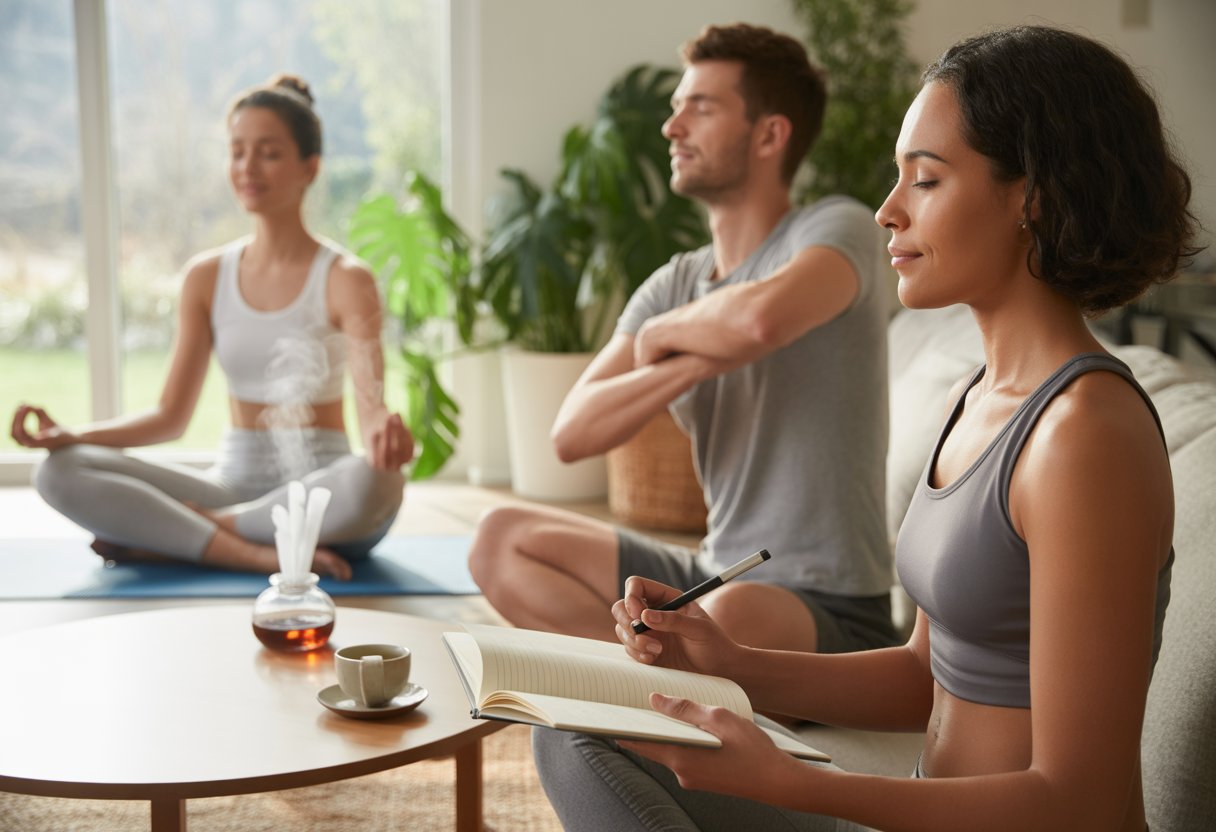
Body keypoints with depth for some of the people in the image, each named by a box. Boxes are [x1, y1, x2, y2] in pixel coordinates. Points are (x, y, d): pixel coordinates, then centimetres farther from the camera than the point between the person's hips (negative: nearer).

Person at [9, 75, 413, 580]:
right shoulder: (207, 277, 8)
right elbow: (172, 416, 8)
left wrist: (384, 433, -42)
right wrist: (68, 436, -7)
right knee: (59, 472, -16)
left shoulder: (344, 280, -5)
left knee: (375, 482, -40)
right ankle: (259, 554, -26)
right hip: (234, 481, 3)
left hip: (319, 493, -3)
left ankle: (161, 537, -22)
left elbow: (371, 408, -17)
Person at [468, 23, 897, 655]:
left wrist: (664, 333, -10)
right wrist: (698, 360, -19)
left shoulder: (837, 228, -8)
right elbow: (572, 433, -3)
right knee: (502, 540, -4)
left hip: (833, 609, -7)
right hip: (711, 577, 7)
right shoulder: (673, 286, 9)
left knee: (733, 617, -41)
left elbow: (761, 318, -33)